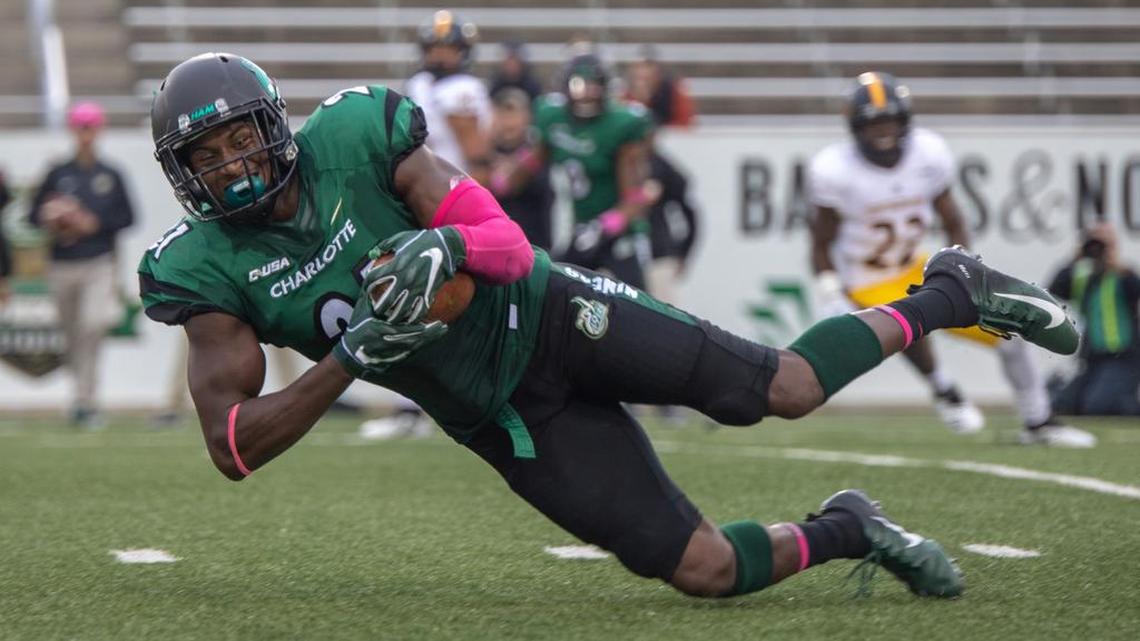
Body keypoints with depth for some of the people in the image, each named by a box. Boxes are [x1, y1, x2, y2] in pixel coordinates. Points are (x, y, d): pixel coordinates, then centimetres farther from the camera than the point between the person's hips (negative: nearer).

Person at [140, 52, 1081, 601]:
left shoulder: (353, 140, -15)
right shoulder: (210, 269, -11)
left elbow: (510, 247, -15)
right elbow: (233, 446, -17)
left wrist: (446, 245, -39)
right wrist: (348, 363, -29)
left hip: (543, 320, -1)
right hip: (508, 420, 2)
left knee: (783, 389, -10)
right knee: (704, 570, -6)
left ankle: (949, 295, 17)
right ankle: (845, 534, 24)